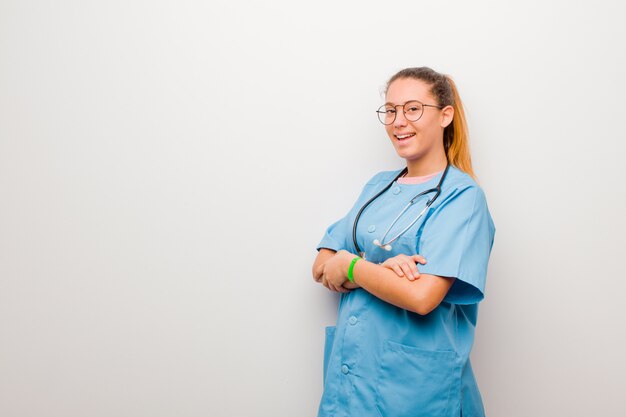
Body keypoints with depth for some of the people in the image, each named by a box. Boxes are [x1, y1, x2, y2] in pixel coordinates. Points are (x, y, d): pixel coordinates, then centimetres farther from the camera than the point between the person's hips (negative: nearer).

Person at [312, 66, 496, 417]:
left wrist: (350, 266, -9)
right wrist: (380, 269, -16)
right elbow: (322, 268, 2)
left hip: (414, 382, -5)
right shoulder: (378, 186, 8)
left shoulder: (462, 196, -11)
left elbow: (422, 296, -23)